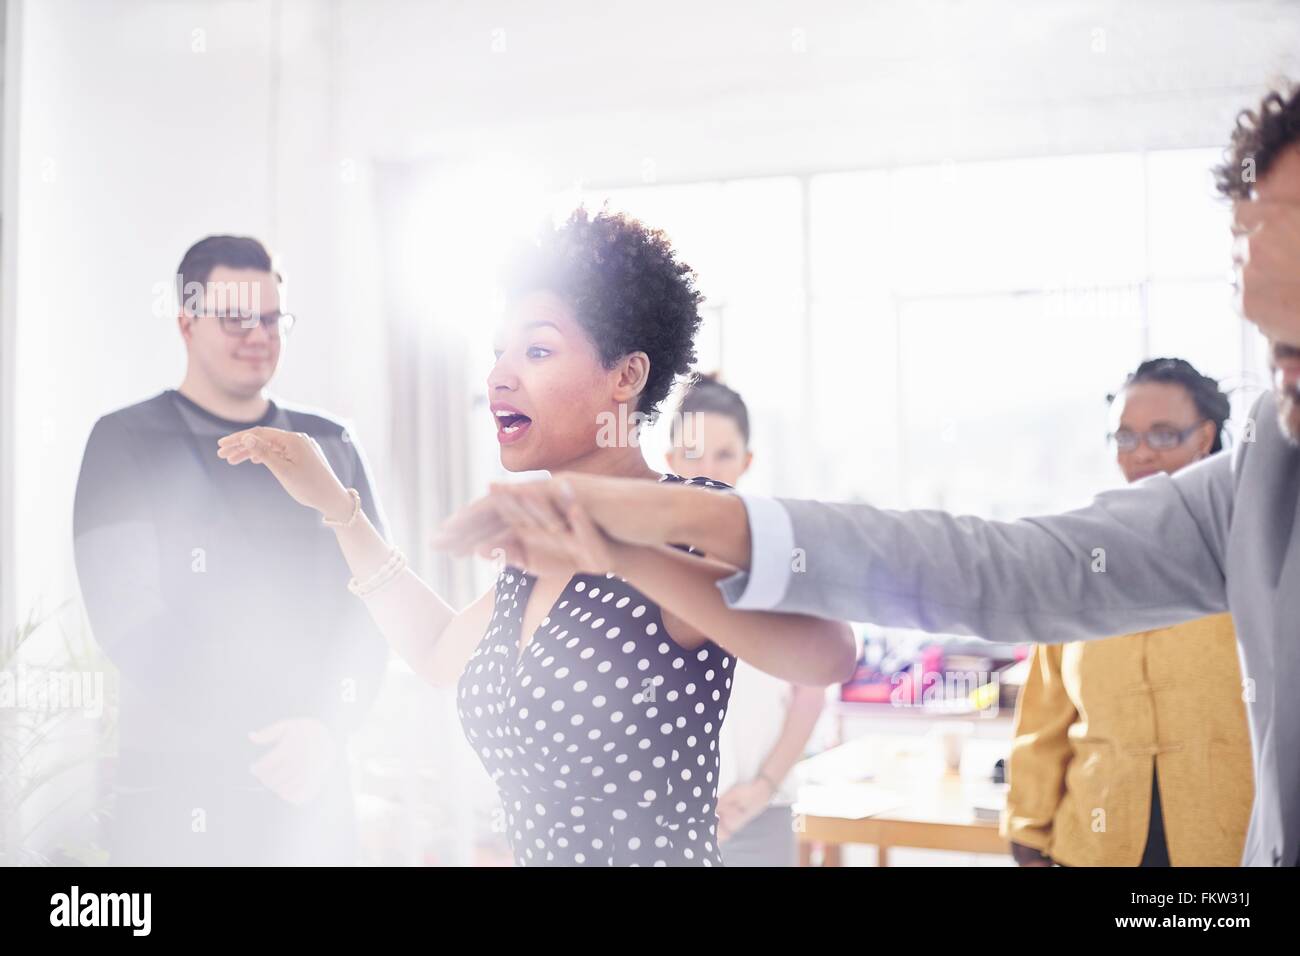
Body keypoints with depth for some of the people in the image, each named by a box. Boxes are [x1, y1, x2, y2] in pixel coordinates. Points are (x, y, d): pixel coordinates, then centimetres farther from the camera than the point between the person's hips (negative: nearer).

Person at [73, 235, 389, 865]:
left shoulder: (330, 447, 9)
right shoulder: (125, 445, -1)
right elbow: (126, 618, -10)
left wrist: (327, 726, -14)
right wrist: (272, 737, -13)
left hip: (313, 787, 3)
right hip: (177, 795, -3)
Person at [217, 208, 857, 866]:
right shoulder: (534, 550, 5)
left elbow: (825, 652, -36)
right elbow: (443, 653, 21)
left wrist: (616, 552, -46)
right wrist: (336, 506, 16)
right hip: (529, 849, 7)